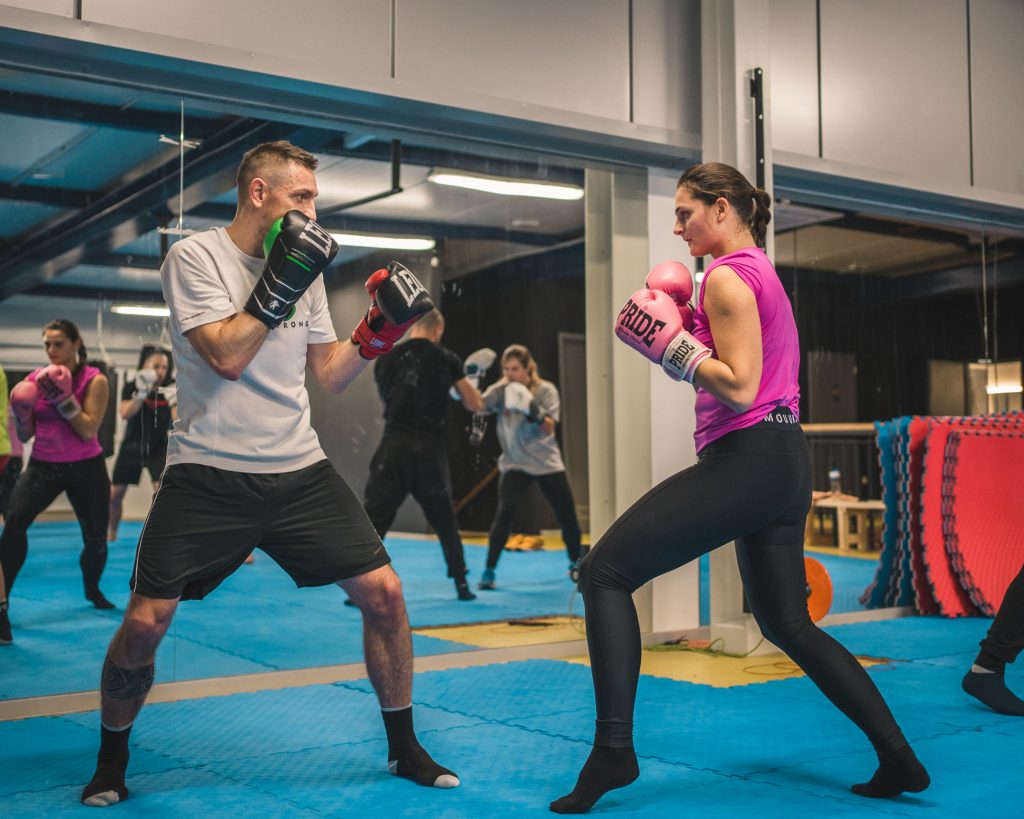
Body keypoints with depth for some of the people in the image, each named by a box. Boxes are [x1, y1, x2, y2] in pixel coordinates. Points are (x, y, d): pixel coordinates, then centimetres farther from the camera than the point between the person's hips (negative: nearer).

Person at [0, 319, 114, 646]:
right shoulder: (34, 379, 0)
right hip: (43, 466, 1)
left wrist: (62, 397, -25)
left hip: (86, 469, -1)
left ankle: (92, 590, 42)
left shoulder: (94, 380, -9)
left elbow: (88, 431, -18)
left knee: (96, 539, 10)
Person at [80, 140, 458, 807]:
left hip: (301, 470, 5)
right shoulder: (196, 257, -5)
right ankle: (112, 761, 22)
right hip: (209, 476, -4)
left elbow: (329, 376, 12)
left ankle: (405, 749, 16)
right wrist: (279, 283, -17)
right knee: (144, 624, -7)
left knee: (383, 593, -2)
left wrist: (382, 328, 0)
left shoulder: (306, 267, 10)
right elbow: (227, 358, -17)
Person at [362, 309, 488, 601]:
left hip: (395, 445, 0)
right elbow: (475, 405, 9)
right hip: (430, 448, 0)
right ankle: (461, 585, 22)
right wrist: (473, 378, 30)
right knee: (445, 520, 17)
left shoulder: (386, 359, 7)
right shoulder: (446, 360, 3)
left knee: (373, 517, 0)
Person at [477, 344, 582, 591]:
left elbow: (549, 428, -16)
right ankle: (489, 572, -12)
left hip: (547, 462, 1)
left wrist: (534, 412, -34)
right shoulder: (500, 391, -7)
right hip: (514, 463, -1)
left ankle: (575, 565, 32)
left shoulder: (546, 390, -7)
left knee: (567, 515, 6)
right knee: (505, 512, -21)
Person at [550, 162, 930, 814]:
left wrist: (669, 344, -12)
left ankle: (613, 752, -9)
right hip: (784, 462, 10)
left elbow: (739, 389, -18)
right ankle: (899, 760, 20)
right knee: (787, 624, 19)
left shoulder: (727, 276, -10)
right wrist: (689, 329, 16)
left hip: (745, 459, -10)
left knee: (606, 571, -8)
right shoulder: (762, 272, 20)